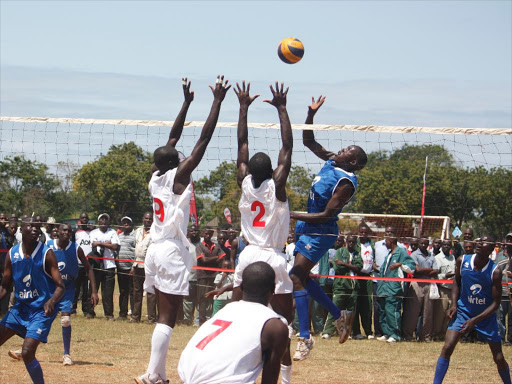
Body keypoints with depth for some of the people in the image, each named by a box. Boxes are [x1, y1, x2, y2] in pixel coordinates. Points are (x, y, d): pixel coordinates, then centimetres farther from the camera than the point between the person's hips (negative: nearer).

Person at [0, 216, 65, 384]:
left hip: (41, 310, -5)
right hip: (21, 307, 5)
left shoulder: (46, 254, -13)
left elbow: (60, 286, -16)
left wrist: (52, 301, -35)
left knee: (27, 353, -18)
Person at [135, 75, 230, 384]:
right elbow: (203, 140, -11)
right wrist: (218, 101, -8)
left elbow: (173, 139, 17)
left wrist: (187, 102, 22)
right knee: (168, 318, -10)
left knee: (165, 315, 11)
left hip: (156, 250, 8)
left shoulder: (155, 177, 8)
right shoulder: (178, 176, -10)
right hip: (173, 251, -8)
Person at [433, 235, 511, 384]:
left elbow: (496, 303, -16)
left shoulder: (495, 271, -20)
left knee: (499, 358, 4)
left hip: (486, 316, -1)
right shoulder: (462, 261, -12)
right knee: (447, 348, -17)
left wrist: (475, 320, -24)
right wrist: (454, 304, -7)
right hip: (463, 310, 1)